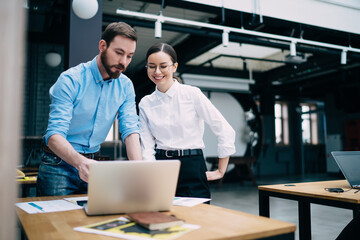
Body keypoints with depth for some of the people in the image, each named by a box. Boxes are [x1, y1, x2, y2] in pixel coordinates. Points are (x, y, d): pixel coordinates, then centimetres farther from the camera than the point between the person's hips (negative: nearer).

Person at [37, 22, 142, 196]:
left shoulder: (125, 86, 0)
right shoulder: (70, 80, -15)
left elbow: (130, 130, -8)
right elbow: (54, 134, -23)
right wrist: (80, 162, -43)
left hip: (94, 162, 4)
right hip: (59, 164, -3)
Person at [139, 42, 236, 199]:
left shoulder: (192, 94, -6)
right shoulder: (145, 104, 5)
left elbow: (226, 132, -6)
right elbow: (147, 147, 3)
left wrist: (220, 171, -2)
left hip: (192, 169, -2)